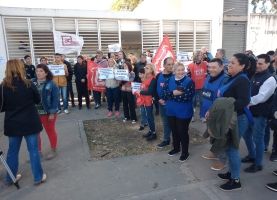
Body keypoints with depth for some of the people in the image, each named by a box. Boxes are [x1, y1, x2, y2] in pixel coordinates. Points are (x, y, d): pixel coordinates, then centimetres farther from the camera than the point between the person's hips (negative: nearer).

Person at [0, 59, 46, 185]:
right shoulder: (28, 84, -11)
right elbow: (38, 100, 4)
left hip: (12, 124, 2)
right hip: (30, 123, -2)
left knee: (12, 150, 18)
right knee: (33, 150, 8)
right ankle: (38, 177, 19)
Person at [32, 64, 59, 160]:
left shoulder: (51, 84, -9)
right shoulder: (32, 83, 2)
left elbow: (55, 99, -10)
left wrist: (52, 113, -14)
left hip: (47, 113, -4)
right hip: (34, 113, 4)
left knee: (50, 131, 12)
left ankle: (53, 150, 29)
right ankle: (38, 151, 31)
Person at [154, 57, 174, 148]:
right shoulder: (159, 76, 3)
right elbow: (155, 89, 6)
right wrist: (158, 99, -7)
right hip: (162, 104, 4)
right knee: (165, 123, 18)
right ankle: (166, 140, 32)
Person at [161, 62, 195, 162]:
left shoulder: (189, 81, -12)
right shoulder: (169, 80, 2)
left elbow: (187, 97, -23)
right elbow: (163, 94, -5)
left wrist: (170, 96, -19)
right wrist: (173, 93, -23)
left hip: (184, 112, -5)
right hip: (171, 111, 5)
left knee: (182, 132, 5)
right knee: (174, 131, 19)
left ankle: (185, 153, 24)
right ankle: (176, 148, 40)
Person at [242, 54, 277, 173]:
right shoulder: (254, 76, 9)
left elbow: (261, 97, -24)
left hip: (259, 114, -8)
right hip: (249, 112, 8)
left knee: (257, 139, 4)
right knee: (246, 135, 19)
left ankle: (258, 164, 20)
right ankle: (252, 156, 39)